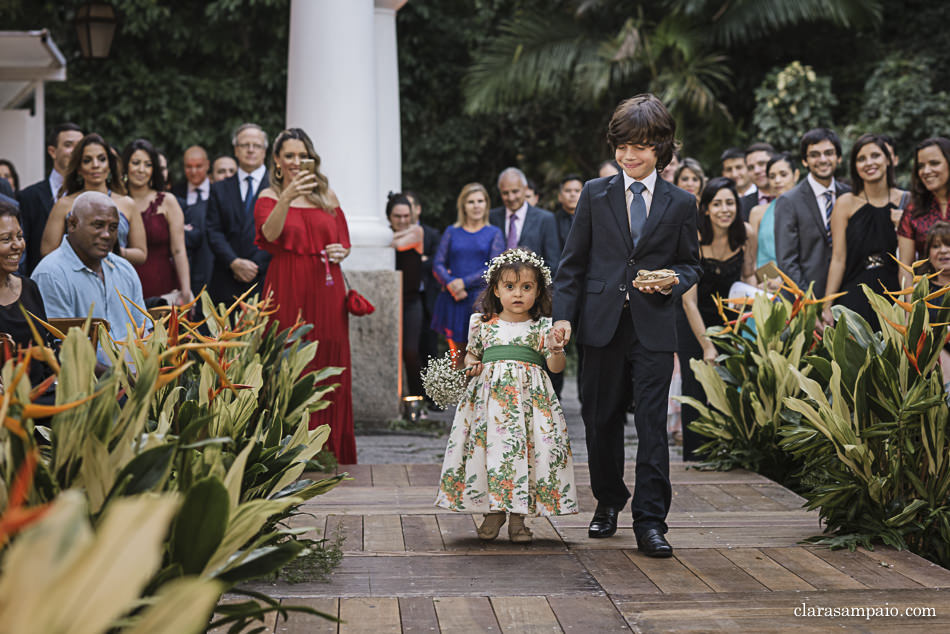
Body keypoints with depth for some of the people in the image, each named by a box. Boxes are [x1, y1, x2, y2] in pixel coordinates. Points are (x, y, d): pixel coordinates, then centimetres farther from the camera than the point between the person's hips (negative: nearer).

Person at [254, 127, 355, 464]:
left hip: (326, 292, 3)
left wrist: (341, 252, -3)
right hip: (288, 293, -3)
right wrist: (287, 197, -32)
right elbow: (269, 234, -17)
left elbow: (344, 242, 20)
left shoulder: (327, 196, 14)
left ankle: (329, 452, 12)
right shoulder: (269, 197, 4)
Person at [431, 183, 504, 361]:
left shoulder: (494, 233, 7)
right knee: (458, 355, 1)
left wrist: (465, 282, -12)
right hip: (453, 301, 2)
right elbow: (437, 264, 7)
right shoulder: (451, 232, 12)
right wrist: (451, 285, -12)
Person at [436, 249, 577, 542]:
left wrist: (557, 351, -20)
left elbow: (556, 366, 0)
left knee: (524, 448, -5)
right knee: (488, 445, -2)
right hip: (490, 394, 1)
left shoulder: (542, 328, 4)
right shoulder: (483, 325, 8)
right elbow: (471, 354, 22)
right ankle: (494, 510, 16)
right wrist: (471, 366, 1)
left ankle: (518, 516, 8)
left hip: (529, 395, -1)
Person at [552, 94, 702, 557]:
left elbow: (691, 264, 13)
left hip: (654, 328, -1)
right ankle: (608, 502, 31)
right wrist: (563, 314, -2)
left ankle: (650, 521, -1)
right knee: (601, 419, 10)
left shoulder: (681, 204, 6)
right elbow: (573, 261, 7)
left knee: (652, 424, -6)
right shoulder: (595, 194, 7)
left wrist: (673, 279, -10)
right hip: (602, 324, 1)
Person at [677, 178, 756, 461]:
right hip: (693, 318, -3)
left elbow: (749, 276, 6)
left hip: (728, 314, 3)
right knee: (696, 386, -8)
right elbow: (689, 300, -22)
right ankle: (694, 456, 1)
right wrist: (707, 346, -23)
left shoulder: (746, 234, -12)